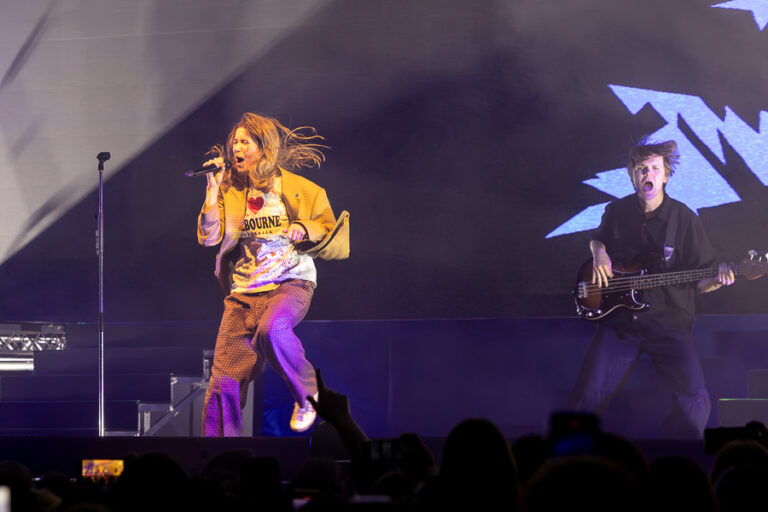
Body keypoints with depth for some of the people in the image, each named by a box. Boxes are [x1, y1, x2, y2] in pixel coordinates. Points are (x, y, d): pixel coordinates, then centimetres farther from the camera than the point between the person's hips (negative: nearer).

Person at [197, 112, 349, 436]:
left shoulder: (300, 189, 4)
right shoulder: (229, 190, 11)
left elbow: (332, 234, 11)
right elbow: (209, 237, 0)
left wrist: (305, 229, -10)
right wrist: (213, 188, -5)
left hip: (291, 282, -3)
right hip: (243, 291, 3)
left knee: (271, 328, -38)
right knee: (223, 382, -6)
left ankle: (308, 394, -12)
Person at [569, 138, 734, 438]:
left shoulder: (684, 219, -3)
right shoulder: (617, 211, 6)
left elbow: (699, 281, 1)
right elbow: (597, 239, 28)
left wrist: (716, 279, -22)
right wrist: (599, 253, 4)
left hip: (668, 322, -2)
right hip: (618, 320, 2)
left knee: (695, 399, -19)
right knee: (589, 395, -11)